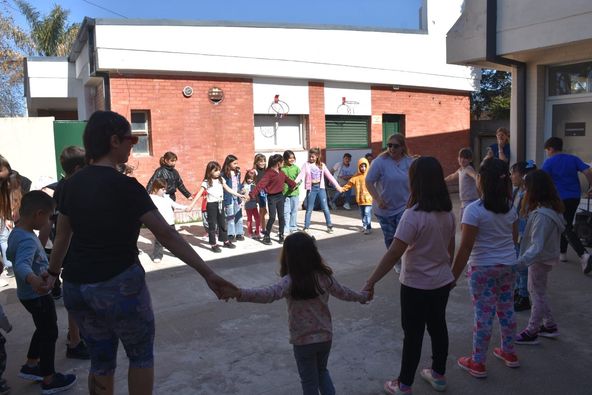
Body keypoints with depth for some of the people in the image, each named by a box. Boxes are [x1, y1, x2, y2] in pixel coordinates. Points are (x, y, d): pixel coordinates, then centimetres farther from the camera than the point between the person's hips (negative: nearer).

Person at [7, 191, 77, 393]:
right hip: (37, 295, -10)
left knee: (43, 329, 26)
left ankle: (31, 366, 40)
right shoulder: (27, 240, -30)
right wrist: (32, 279, -67)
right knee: (50, 333, 5)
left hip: (29, 294, 10)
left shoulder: (16, 233, 2)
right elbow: (21, 265, -47)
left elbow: (11, 255, 21)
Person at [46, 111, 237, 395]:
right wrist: (208, 274, -19)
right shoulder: (124, 186, -16)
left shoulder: (72, 184, 3)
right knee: (141, 355, 16)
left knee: (101, 360, 21)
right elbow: (167, 236, -20)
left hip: (76, 286, 6)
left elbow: (62, 236, 14)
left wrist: (53, 272, 31)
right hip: (119, 284, -6)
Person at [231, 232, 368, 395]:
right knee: (322, 371, 30)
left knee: (309, 382, 17)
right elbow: (342, 292, 9)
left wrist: (239, 293, -53)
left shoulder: (290, 281, -23)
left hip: (303, 341, -4)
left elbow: (270, 293, -41)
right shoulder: (324, 276, -7)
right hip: (325, 336, 4)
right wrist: (362, 296, 28)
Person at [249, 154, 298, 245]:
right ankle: (266, 236, 8)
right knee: (272, 217, -7)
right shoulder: (269, 173, -18)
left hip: (280, 196, 7)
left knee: (281, 216, 8)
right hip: (272, 197, -7)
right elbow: (261, 184, -25)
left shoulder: (281, 172, 6)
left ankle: (281, 235, 18)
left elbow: (287, 179, 25)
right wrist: (252, 194, -33)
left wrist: (294, 184, 34)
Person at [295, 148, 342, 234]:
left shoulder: (322, 165, 6)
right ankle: (306, 227, 13)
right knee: (309, 209, 4)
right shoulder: (306, 165, -1)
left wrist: (337, 185, 4)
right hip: (311, 188, -1)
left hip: (320, 187, 1)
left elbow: (329, 176, 7)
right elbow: (301, 175, -13)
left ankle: (329, 226, 12)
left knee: (325, 207, 2)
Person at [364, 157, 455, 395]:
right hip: (442, 282, 7)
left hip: (417, 286, -6)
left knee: (413, 335, 6)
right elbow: (450, 248, 10)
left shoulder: (413, 215, -25)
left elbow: (394, 253, -27)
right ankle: (438, 375, 37)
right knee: (438, 327, 20)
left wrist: (371, 282, -23)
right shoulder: (448, 212, -1)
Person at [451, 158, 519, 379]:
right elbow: (515, 238, 11)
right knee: (506, 309, 20)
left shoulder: (474, 210, -20)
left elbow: (465, 248, -19)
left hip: (483, 268, -6)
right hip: (508, 265, 6)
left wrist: (454, 276, -12)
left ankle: (478, 364, 16)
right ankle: (509, 353, 38)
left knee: (483, 314, 3)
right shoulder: (510, 207, 1)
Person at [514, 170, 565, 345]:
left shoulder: (542, 215, -30)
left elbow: (537, 246, -35)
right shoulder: (553, 208, -1)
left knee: (538, 294, 5)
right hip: (545, 256, 9)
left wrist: (521, 262, -44)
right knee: (537, 291, 22)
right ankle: (550, 325, 33)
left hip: (540, 259, -9)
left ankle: (531, 332, 21)